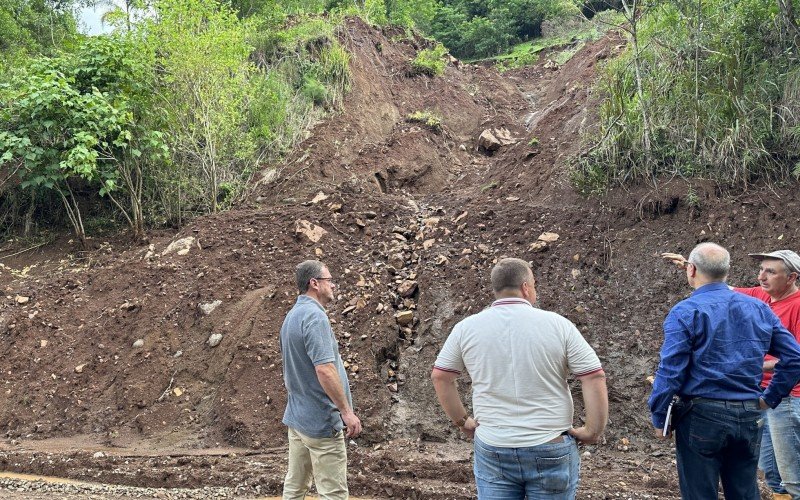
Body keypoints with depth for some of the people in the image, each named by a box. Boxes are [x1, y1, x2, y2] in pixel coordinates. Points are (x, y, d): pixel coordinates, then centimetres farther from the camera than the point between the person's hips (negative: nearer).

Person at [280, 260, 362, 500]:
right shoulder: (315, 316, -19)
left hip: (296, 416, 10)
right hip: (321, 420, -10)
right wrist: (347, 411, -20)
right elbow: (324, 369, -26)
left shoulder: (291, 316, 11)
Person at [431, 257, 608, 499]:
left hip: (492, 450, 2)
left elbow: (440, 377, 6)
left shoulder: (467, 328, -1)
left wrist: (462, 421, 13)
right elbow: (595, 377, -9)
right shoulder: (557, 325, -6)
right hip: (551, 451, -1)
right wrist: (593, 431, -1)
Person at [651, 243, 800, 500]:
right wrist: (769, 398, 11)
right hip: (750, 418, 5)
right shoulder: (759, 308, 6)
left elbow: (670, 371, -14)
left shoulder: (685, 312, -10)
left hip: (702, 416, -5)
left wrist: (659, 419, -5)